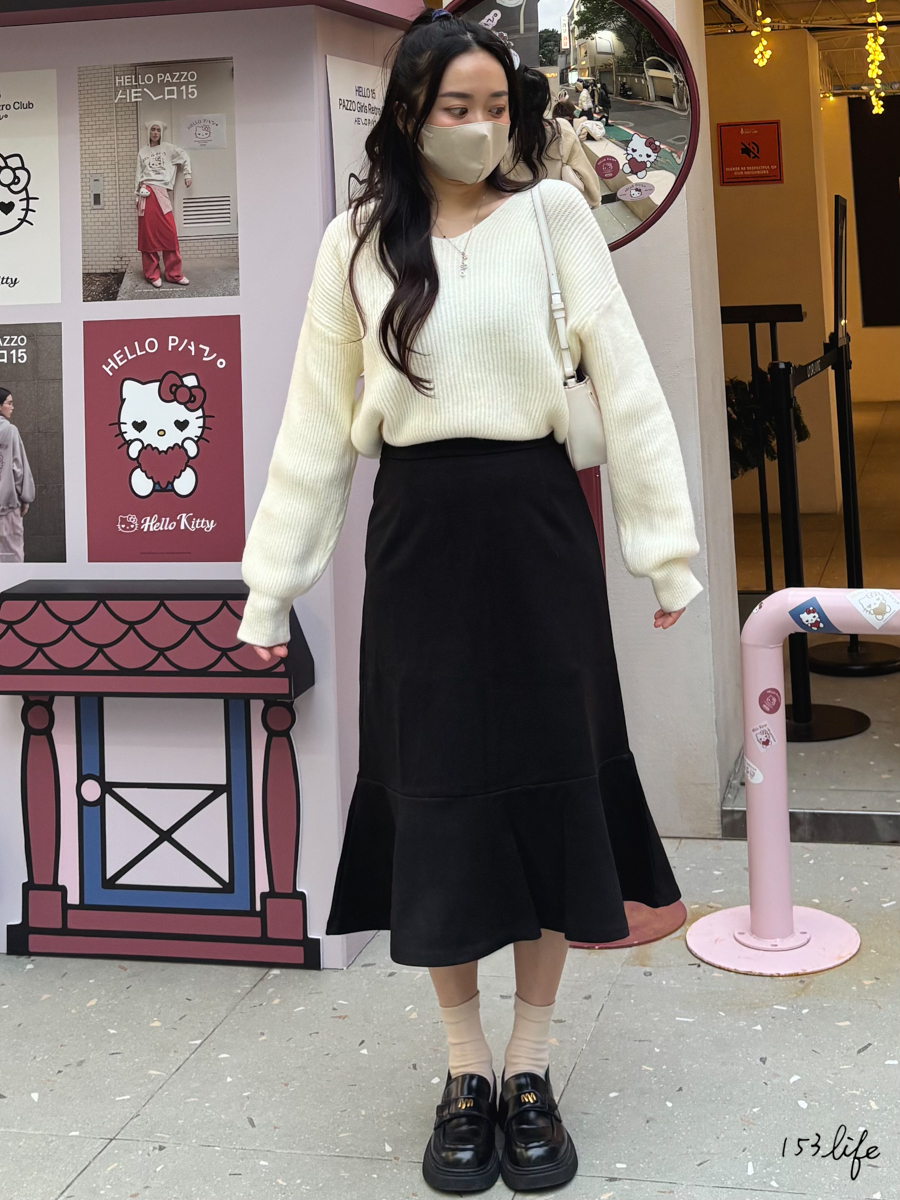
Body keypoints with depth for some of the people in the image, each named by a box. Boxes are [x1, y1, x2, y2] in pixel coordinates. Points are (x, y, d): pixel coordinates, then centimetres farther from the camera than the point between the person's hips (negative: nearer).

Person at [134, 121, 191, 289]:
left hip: (162, 193, -1)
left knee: (169, 233, -7)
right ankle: (152, 274, 2)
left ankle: (174, 273, 0)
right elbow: (138, 174, 15)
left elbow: (185, 157, 20)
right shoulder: (142, 151, 13)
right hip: (146, 193, 1)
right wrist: (137, 195, 10)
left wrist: (187, 175, 16)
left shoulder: (168, 148, 10)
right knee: (148, 234, -1)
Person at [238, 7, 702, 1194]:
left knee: (549, 786, 4)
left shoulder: (554, 215, 3)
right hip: (418, 538, 1)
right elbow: (316, 428, 6)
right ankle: (466, 1072, 17)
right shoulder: (358, 242, 5)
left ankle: (531, 1070, 17)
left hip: (536, 528, 0)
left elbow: (627, 387, 0)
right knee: (438, 797, 4)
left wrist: (667, 547, -5)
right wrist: (272, 587, 4)